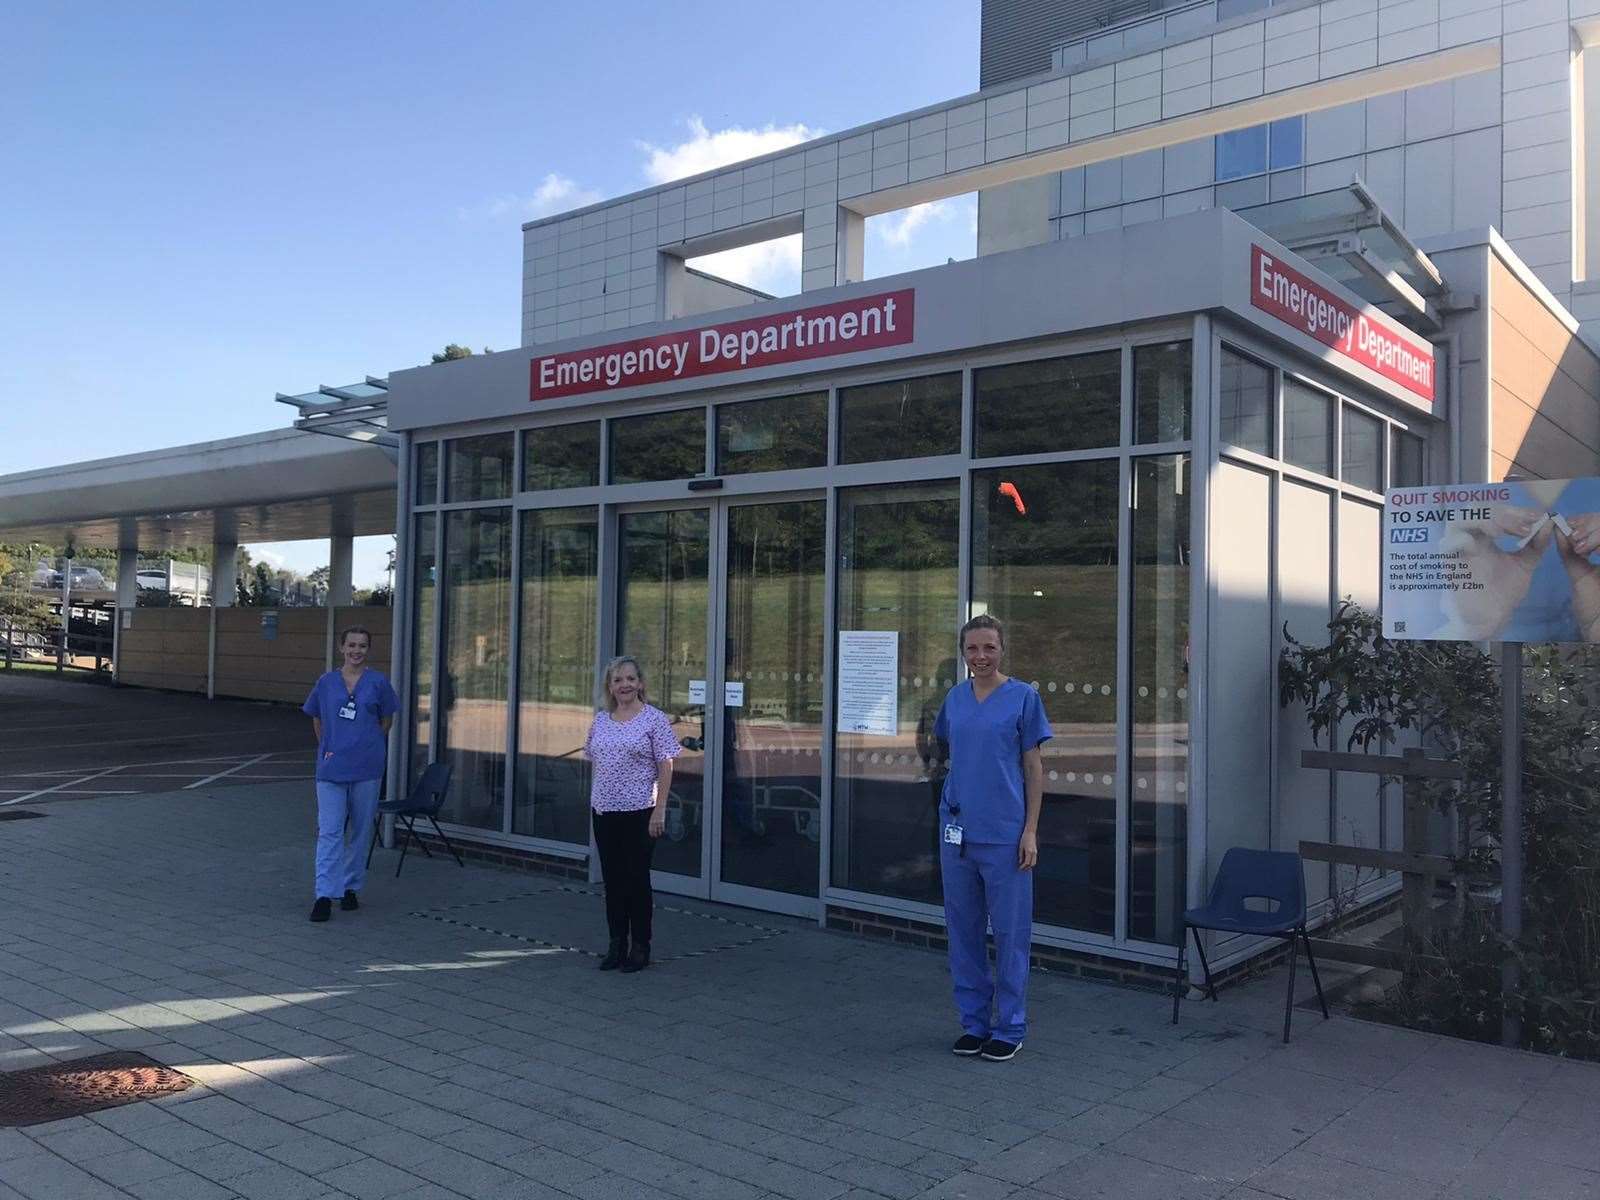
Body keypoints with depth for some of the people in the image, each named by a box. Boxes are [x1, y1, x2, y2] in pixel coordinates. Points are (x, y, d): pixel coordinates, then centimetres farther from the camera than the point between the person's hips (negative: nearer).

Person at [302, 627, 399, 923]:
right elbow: (317, 720, 16)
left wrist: (366, 746, 6)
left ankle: (351, 888, 23)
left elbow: (386, 720, 10)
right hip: (331, 766, 0)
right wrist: (328, 748, 11)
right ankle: (324, 895, -8)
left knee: (360, 829, 9)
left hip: (366, 767, 0)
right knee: (329, 830, -7)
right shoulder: (326, 682, 4)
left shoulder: (378, 683, 0)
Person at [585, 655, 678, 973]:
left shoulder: (655, 719, -6)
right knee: (611, 878, 10)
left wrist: (659, 810, -13)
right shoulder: (601, 719, 9)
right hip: (604, 810, 5)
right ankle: (617, 945, 21)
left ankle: (640, 947, 13)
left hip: (639, 811, -5)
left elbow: (666, 767, -8)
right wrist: (596, 798, 11)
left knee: (636, 878, 2)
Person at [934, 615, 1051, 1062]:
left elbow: (1033, 767, -3)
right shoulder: (955, 699, 9)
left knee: (1010, 932, 3)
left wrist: (1030, 831, -8)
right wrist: (953, 809, 15)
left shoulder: (1023, 697, -3)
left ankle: (1009, 1027, 17)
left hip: (1004, 834, -4)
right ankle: (973, 1021, 24)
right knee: (963, 930, 11)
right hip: (957, 831, 5)